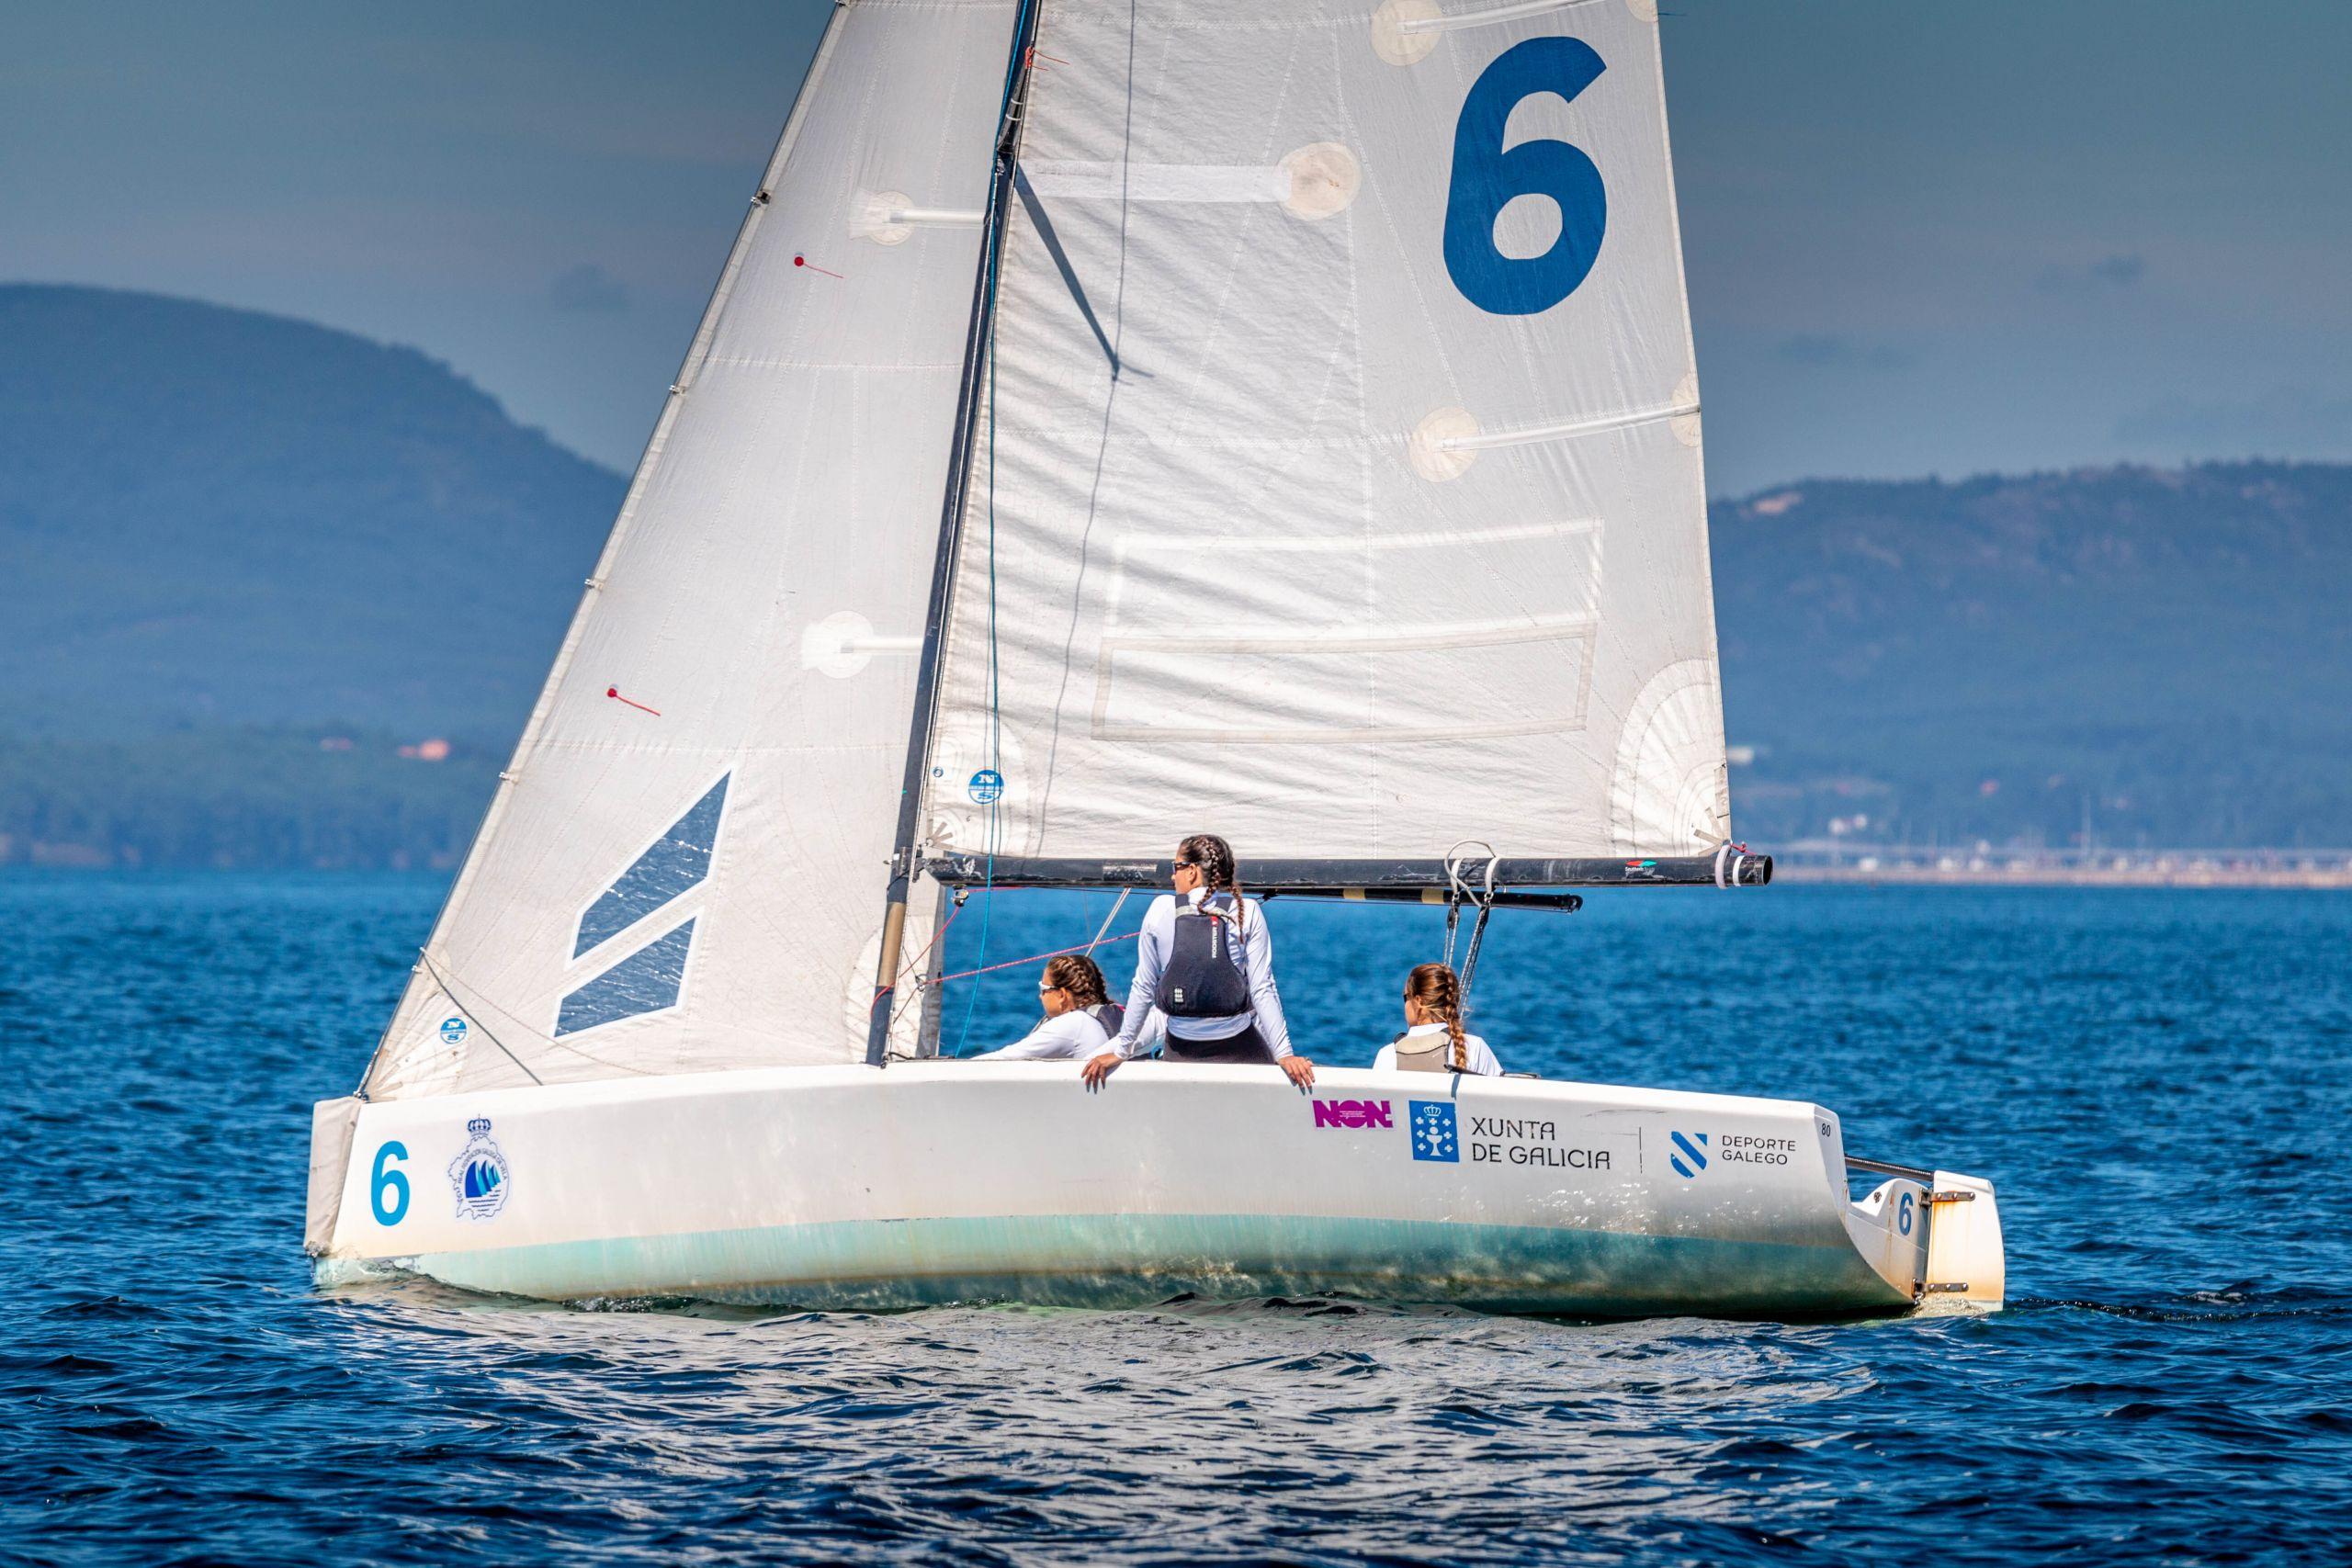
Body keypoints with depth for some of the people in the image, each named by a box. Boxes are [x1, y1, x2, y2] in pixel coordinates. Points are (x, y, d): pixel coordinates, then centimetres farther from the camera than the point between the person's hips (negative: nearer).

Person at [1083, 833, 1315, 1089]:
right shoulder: (1247, 913, -4)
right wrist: (1283, 1054, -4)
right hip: (1239, 1047, -1)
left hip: (1180, 1053, 1)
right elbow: (1263, 990, -7)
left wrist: (1120, 1050, 10)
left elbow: (1143, 987, 2)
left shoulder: (1161, 910, -2)